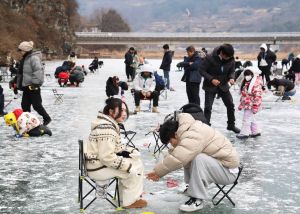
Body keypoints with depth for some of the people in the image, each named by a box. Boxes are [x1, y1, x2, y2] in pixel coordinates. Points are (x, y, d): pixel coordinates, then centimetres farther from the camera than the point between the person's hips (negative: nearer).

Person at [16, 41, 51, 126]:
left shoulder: (34, 58, -18)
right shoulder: (25, 58, 13)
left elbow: (38, 72, -25)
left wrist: (35, 83, -25)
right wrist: (19, 84, 23)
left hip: (33, 87, -10)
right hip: (26, 86, 10)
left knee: (36, 105, -3)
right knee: (25, 105, 11)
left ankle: (47, 118, 14)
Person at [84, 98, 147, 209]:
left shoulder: (109, 124, 7)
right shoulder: (106, 129, -27)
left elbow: (116, 146, 18)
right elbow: (107, 157, -29)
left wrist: (132, 151, 4)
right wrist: (128, 165, -19)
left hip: (99, 162, 10)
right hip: (98, 168, -10)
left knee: (136, 158, 14)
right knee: (135, 169, -7)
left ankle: (125, 193, 23)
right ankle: (130, 201, 9)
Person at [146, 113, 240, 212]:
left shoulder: (194, 136, -27)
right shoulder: (190, 131, 3)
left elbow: (176, 159, -36)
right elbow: (174, 154, 6)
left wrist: (157, 172, -21)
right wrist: (159, 172, -6)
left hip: (229, 171, -9)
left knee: (199, 159, -31)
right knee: (187, 157, 3)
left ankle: (197, 200, -18)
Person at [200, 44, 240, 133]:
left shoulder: (231, 60, -10)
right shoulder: (210, 58, -22)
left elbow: (231, 71, 3)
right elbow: (202, 70, -15)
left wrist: (231, 78, -19)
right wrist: (211, 79, -26)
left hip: (223, 86, 4)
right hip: (210, 86, -4)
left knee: (230, 105, 6)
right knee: (208, 107, -5)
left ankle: (231, 125, 24)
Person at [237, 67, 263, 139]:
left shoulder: (256, 84, -20)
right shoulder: (246, 83, 11)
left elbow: (258, 96, -22)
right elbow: (243, 94, 20)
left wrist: (255, 107, -23)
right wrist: (241, 104, 22)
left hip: (251, 106, -10)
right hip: (246, 105, 10)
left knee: (246, 119, -6)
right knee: (251, 119, 17)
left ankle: (244, 133, -1)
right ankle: (255, 131, 27)